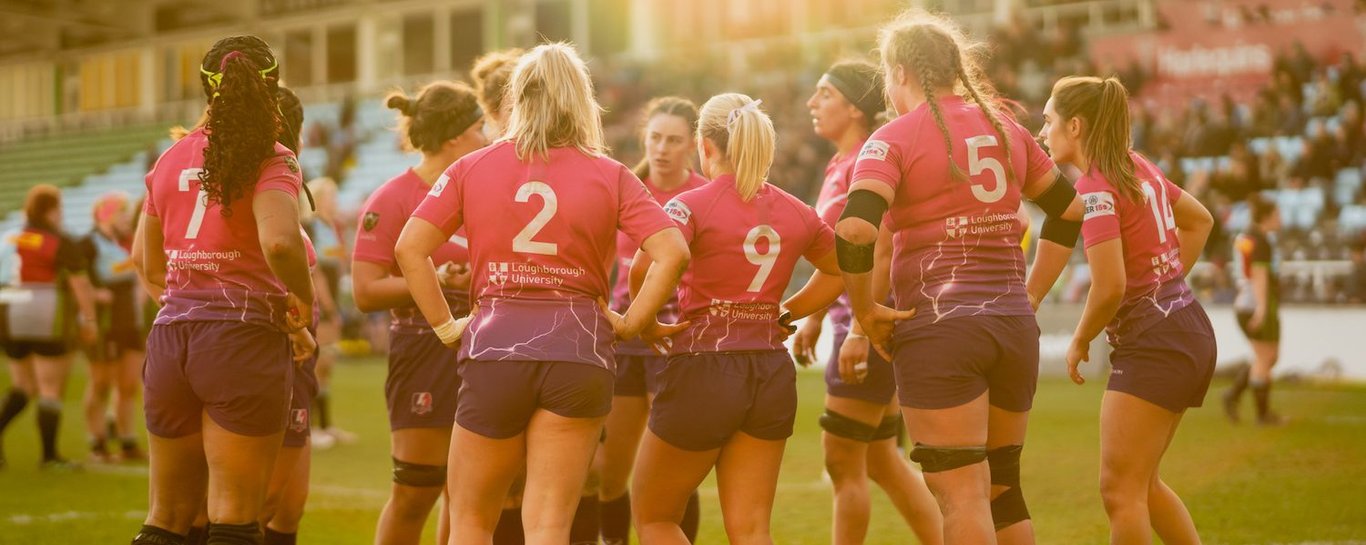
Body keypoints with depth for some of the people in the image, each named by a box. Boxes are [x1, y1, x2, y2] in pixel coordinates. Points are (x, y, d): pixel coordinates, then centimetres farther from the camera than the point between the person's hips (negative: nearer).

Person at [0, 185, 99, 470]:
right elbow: (81, 285, -11)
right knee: (51, 390, 2)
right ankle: (50, 455, 4)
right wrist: (89, 320, -2)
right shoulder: (61, 243, -9)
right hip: (48, 322, -6)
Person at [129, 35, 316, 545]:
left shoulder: (170, 158, 11)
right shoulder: (272, 160, -6)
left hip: (170, 341, 6)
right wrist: (303, 301, -8)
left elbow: (145, 261, 20)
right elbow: (279, 242, -24)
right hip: (245, 336, -5)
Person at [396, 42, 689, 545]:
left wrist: (446, 327, 4)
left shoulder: (471, 168, 5)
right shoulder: (610, 176, 3)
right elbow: (673, 253, -8)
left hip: (494, 346, 0)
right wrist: (631, 325, 1)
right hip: (579, 347, 0)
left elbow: (409, 249, -1)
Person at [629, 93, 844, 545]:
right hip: (773, 372, 5)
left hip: (703, 369, -5)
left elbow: (648, 267, -27)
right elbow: (839, 271, 23)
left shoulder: (692, 205, -10)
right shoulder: (796, 212, 7)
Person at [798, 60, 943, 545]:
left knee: (843, 462, -3)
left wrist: (860, 329, -26)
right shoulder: (839, 166, 14)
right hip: (854, 323, 10)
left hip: (872, 326, -10)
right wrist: (813, 318, 22)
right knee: (880, 461, 14)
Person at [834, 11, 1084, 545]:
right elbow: (1068, 210, 20)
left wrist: (864, 310, -8)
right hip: (1014, 328, 6)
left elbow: (855, 230, -21)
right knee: (1002, 485, 16)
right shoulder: (1006, 127, 12)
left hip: (938, 326, -6)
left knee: (961, 496, -4)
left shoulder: (894, 138, -6)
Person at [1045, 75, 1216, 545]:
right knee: (1141, 482, 17)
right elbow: (1199, 220, 25)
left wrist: (1080, 340, -6)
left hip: (1153, 343, -9)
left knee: (1119, 489, -6)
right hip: (1191, 333, 9)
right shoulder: (1139, 167, 11)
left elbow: (1110, 286, -23)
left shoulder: (1095, 186, -16)